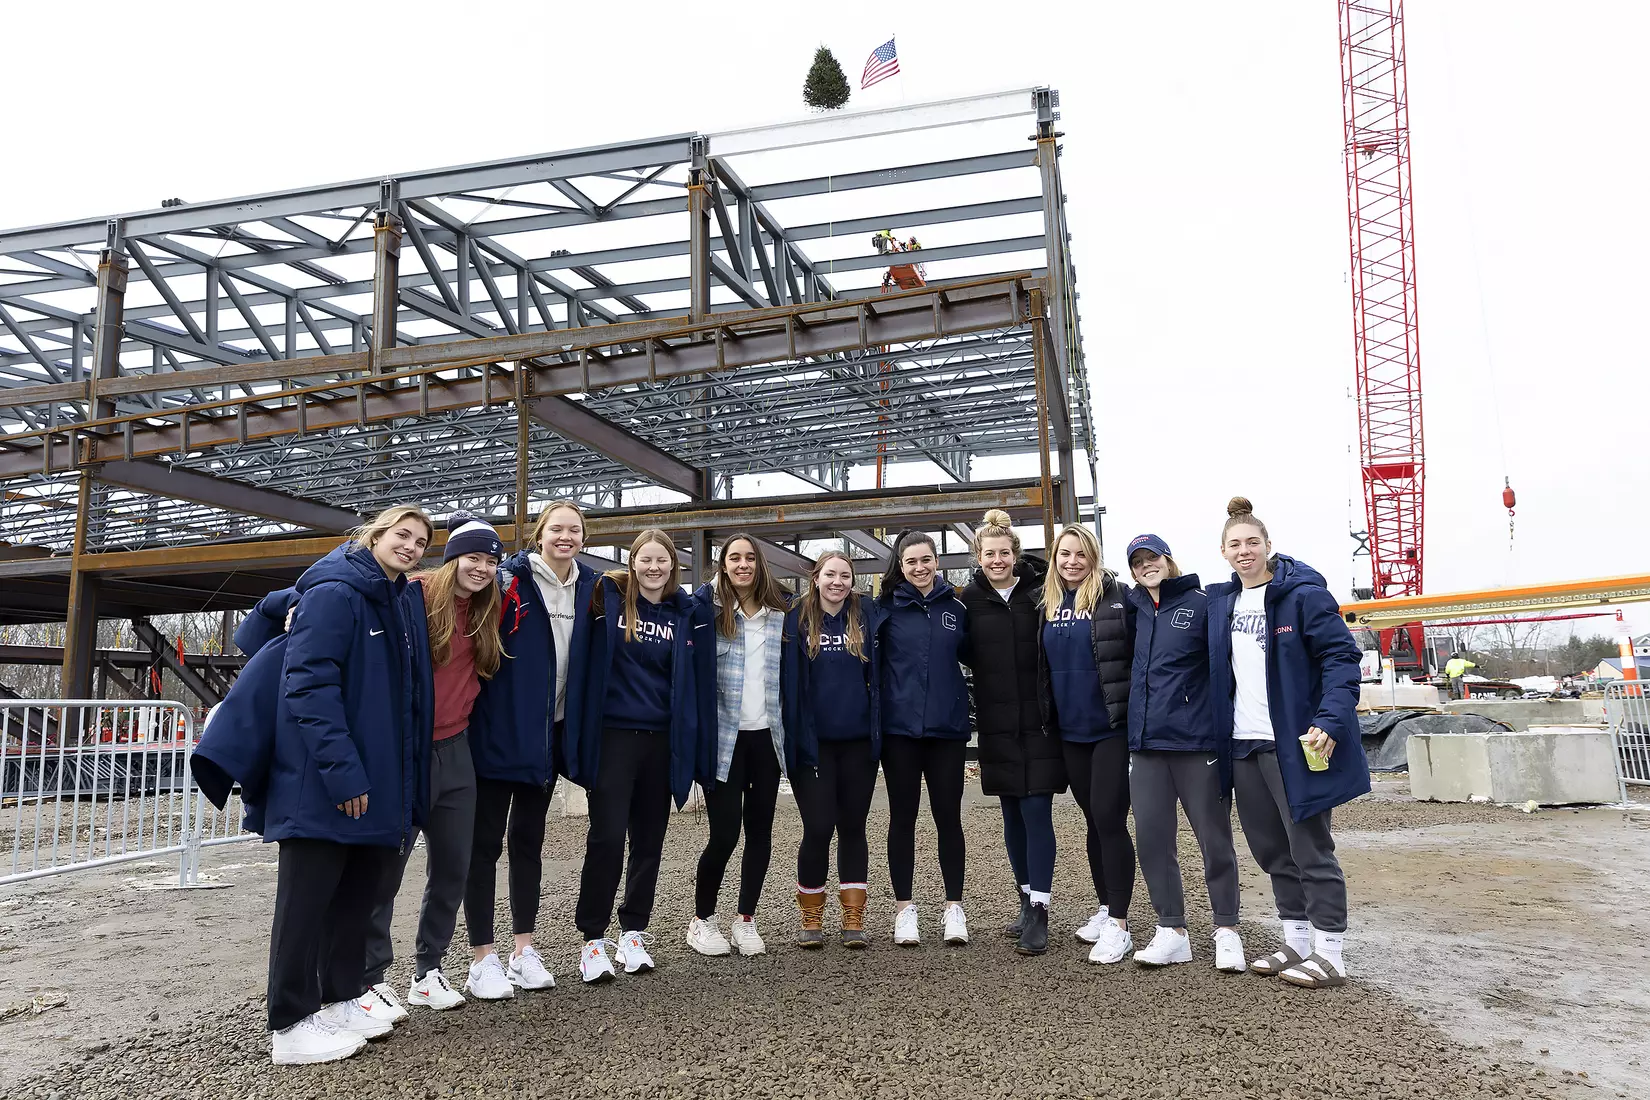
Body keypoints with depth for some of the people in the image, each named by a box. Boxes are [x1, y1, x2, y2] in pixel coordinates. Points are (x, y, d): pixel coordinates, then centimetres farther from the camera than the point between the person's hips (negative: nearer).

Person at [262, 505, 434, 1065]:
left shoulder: (405, 601, 13)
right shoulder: (333, 593, -13)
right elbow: (310, 684, -21)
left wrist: (403, 784, 14)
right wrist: (341, 770, -25)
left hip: (380, 780, 9)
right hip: (325, 785, -8)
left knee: (358, 893, 16)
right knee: (307, 899, 2)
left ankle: (342, 1000, 29)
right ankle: (292, 1025, 12)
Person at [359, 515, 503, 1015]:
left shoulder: (484, 615, 9)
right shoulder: (415, 596, -12)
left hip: (454, 751, 7)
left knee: (452, 867, 12)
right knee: (384, 867, 3)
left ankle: (428, 970, 26)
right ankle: (371, 979, 15)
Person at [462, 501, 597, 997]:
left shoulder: (588, 586, 6)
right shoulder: (509, 579, -10)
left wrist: (577, 726, 10)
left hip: (549, 732, 5)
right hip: (499, 731, -5)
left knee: (529, 838, 15)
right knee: (486, 840, 3)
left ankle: (524, 947, 25)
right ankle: (482, 956, 13)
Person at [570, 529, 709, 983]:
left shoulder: (686, 613, 6)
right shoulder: (608, 597, -2)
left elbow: (695, 679, 8)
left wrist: (693, 746, 4)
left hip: (661, 739, 3)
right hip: (612, 736, -3)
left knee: (649, 840, 10)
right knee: (607, 838, -7)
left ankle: (632, 935, 25)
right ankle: (592, 939, 9)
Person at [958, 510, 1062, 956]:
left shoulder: (1040, 592, -3)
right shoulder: (971, 599, 3)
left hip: (1038, 721, -3)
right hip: (997, 724, 3)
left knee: (1037, 811, -6)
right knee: (1012, 814, 11)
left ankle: (1039, 912, -2)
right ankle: (1028, 902, 24)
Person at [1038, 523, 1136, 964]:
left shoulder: (1116, 597, -9)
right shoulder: (1049, 603, 9)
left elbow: (1139, 655, -10)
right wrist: (1047, 720, 15)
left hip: (1113, 728, -6)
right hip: (1070, 731, 6)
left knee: (1109, 818, -6)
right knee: (1093, 819, 15)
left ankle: (1118, 924, 3)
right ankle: (1105, 908, 29)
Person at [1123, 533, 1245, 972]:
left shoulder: (1201, 604, -2)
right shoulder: (1132, 609, 10)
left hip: (1196, 740, -4)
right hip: (1145, 742, 4)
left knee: (1214, 837, 5)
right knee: (1152, 837, 6)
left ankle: (1226, 930, 19)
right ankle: (1171, 931, 18)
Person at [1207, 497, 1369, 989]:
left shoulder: (1303, 594, -9)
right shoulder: (1220, 602, 10)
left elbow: (1342, 657, -13)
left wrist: (1330, 721, -23)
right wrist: (1218, 736, 11)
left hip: (1294, 744, -7)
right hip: (1243, 745, 7)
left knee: (1310, 849, 1)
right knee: (1271, 849, 14)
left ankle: (1328, 954, 12)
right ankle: (1296, 943, 27)